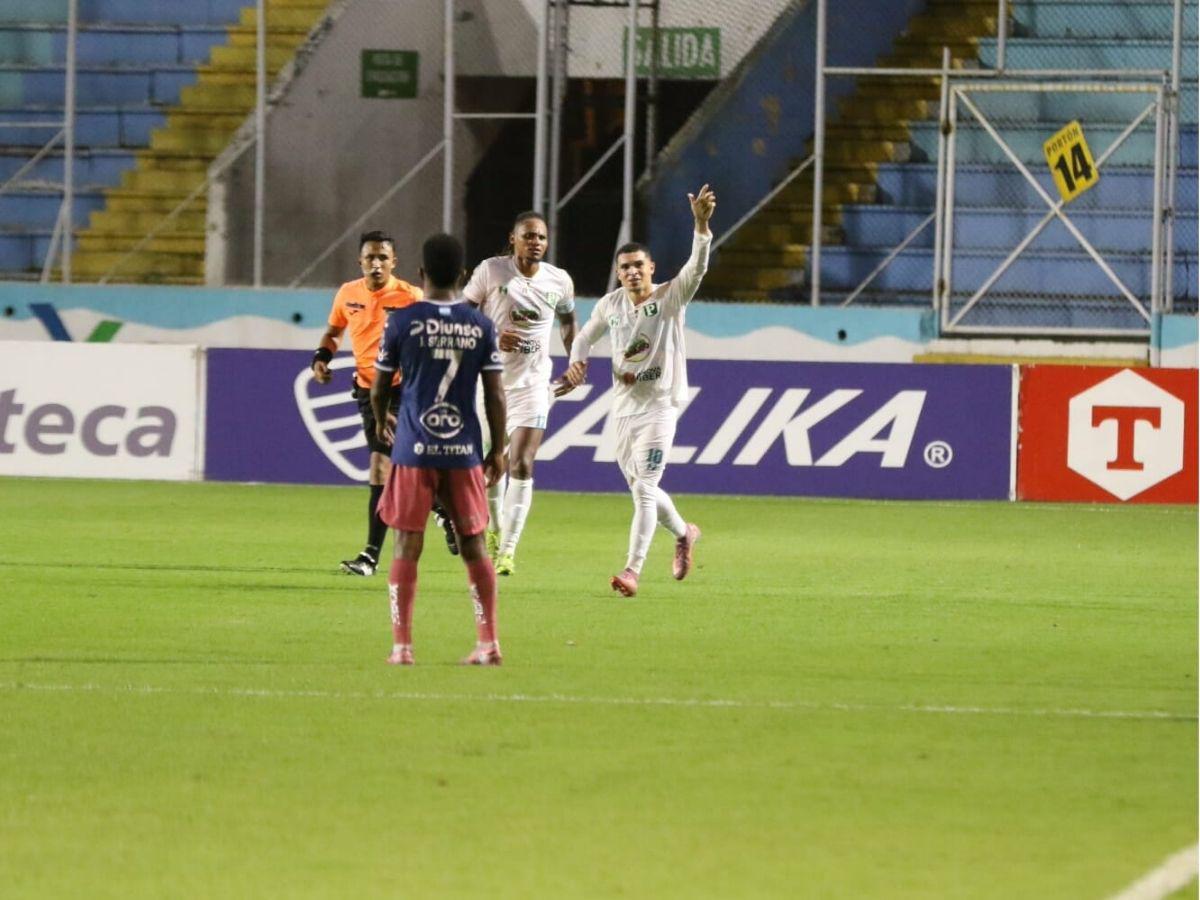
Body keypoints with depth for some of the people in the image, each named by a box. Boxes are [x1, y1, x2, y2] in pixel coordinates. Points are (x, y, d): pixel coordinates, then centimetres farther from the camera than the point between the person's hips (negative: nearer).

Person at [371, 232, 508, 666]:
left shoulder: (403, 321, -4)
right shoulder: (481, 325, 2)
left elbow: (379, 387, 5)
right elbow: (495, 394, 1)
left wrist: (381, 419, 27)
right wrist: (498, 449, 12)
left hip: (414, 450, -2)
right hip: (465, 450, 2)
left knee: (407, 546, 2)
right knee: (474, 545, 10)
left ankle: (402, 646, -1)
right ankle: (488, 643, 9)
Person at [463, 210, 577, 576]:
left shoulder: (559, 281, 0)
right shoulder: (490, 271, -7)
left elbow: (567, 320, 20)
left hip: (532, 384, 0)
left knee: (522, 466, -13)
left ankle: (508, 548, -12)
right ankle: (494, 529, 36)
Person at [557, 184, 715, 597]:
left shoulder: (670, 297, -8)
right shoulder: (610, 304, 6)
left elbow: (697, 267, -24)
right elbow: (587, 335, 23)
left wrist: (701, 225, -39)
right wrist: (576, 363, 3)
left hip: (659, 406, -6)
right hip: (623, 406, 6)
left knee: (644, 490, -14)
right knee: (641, 489, 17)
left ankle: (632, 571, -17)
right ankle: (683, 533, 43)